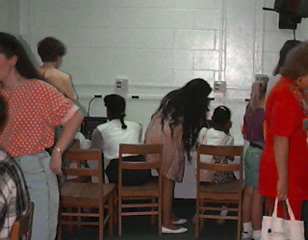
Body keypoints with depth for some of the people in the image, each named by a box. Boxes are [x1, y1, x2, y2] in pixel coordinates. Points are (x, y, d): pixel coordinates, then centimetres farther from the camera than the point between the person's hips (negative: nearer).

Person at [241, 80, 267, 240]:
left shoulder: (250, 110, 6)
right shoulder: (266, 113, -19)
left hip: (250, 151, 8)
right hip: (261, 155, -8)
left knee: (249, 192, 15)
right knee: (258, 196, 0)